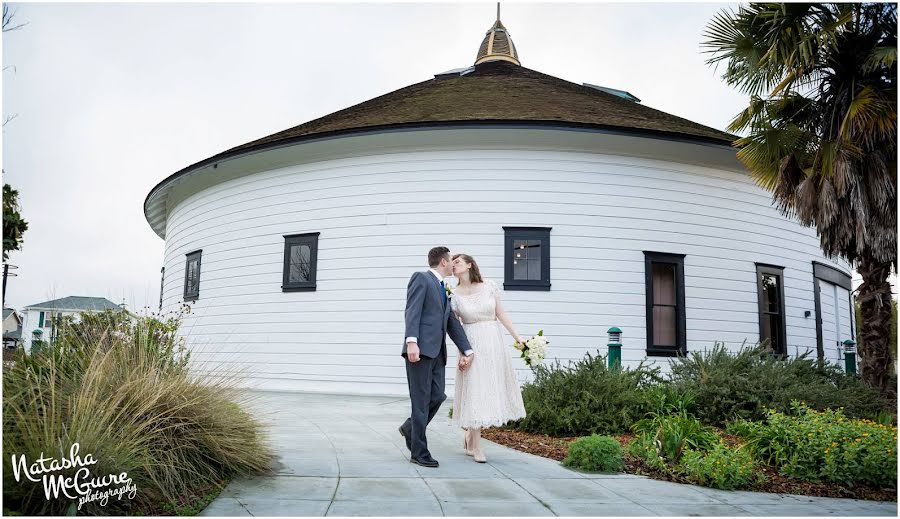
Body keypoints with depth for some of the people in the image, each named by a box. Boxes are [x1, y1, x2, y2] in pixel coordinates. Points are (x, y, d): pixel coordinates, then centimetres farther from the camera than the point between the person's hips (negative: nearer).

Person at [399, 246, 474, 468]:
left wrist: (467, 350, 13)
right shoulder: (421, 278, 0)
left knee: (437, 397, 4)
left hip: (437, 352, 8)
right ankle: (419, 452, 4)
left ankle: (410, 428, 27)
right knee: (421, 401, -4)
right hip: (421, 349, -8)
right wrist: (411, 341, -24)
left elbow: (453, 323, 21)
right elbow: (412, 311, -12)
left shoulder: (443, 289, 25)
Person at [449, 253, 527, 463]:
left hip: (494, 343, 2)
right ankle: (475, 446, 8)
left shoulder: (489, 286, 0)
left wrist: (517, 336, 1)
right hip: (472, 345, -2)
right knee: (474, 390, -3)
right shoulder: (454, 295, -1)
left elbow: (501, 314, 5)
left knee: (492, 389, 7)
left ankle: (470, 436, 26)